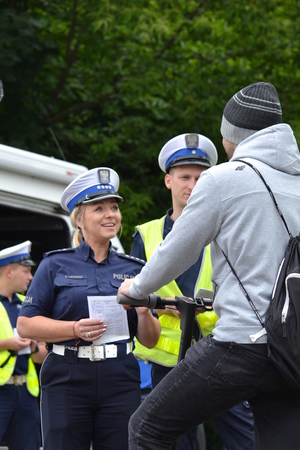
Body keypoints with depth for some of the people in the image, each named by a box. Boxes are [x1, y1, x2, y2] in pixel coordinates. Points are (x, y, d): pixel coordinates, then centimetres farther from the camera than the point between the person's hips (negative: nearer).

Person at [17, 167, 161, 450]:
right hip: (67, 381, -2)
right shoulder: (56, 265, 5)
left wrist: (143, 313, -8)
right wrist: (76, 329, -14)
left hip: (120, 381, 2)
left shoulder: (133, 269, 13)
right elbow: (25, 325, -2)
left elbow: (150, 341, 13)